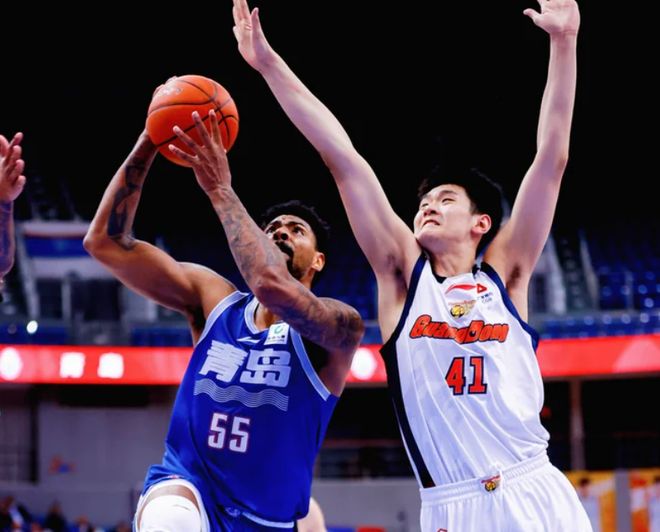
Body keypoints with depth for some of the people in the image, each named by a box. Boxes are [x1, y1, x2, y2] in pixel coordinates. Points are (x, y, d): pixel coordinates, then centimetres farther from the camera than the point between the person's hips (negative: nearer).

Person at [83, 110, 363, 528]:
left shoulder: (340, 325, -7)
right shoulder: (215, 299, 5)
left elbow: (273, 287, -31)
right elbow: (106, 242, -2)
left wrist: (220, 189, -24)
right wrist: (146, 146, -10)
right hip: (185, 484, 0)